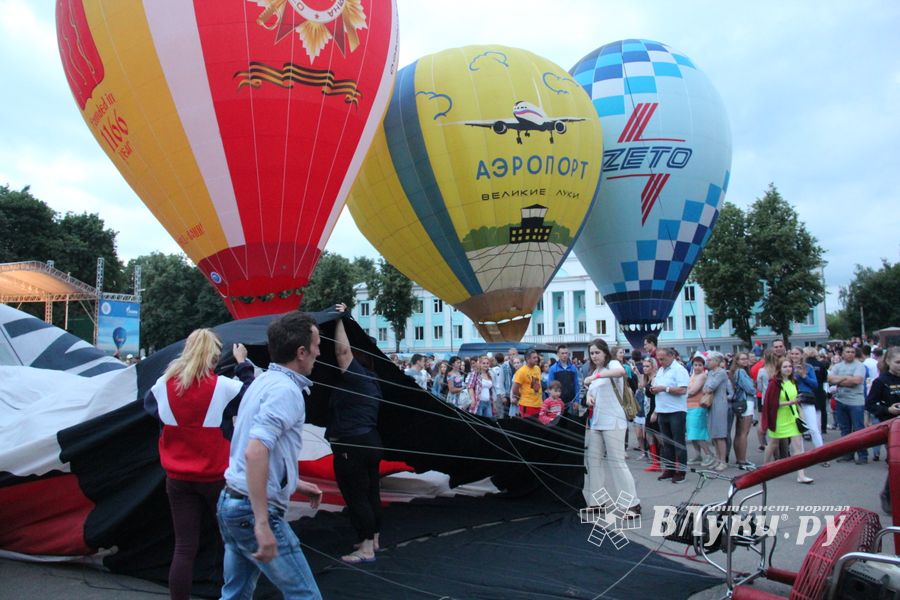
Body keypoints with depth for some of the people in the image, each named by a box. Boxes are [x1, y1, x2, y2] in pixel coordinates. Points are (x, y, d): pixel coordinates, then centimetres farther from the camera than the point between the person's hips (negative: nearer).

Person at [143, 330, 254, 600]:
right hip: (216, 476, -3)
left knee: (184, 547, 7)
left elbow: (149, 405, 15)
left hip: (178, 478, 3)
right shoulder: (222, 386, -15)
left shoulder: (164, 385, -5)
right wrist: (243, 364, 7)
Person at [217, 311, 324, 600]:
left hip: (231, 501, 10)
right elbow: (255, 452, -29)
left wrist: (295, 483, 23)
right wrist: (262, 525, -30)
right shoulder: (286, 389, -18)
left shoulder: (263, 381, 12)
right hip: (255, 510, -9)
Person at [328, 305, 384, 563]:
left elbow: (342, 350, -18)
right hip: (369, 440, 10)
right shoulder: (371, 380, 14)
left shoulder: (356, 376, -12)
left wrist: (339, 319, -10)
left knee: (356, 496, -4)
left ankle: (366, 549, -1)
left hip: (351, 445, -10)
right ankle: (373, 539, 26)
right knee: (371, 493, 15)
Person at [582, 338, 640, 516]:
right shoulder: (594, 370, 18)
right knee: (592, 460, 8)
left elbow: (621, 371, -29)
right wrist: (588, 396, -1)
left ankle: (633, 504, -2)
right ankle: (597, 501, 17)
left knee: (617, 461, -8)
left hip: (612, 422, -8)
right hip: (594, 422, 8)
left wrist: (597, 376, -37)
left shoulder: (612, 364, -5)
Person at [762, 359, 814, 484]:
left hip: (793, 418, 5)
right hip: (779, 419, -5)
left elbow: (796, 399, 18)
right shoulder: (774, 383, -13)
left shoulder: (793, 382, 6)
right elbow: (771, 403, -17)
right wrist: (788, 402, -25)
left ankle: (801, 475, -8)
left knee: (798, 445, -6)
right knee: (773, 444, 11)